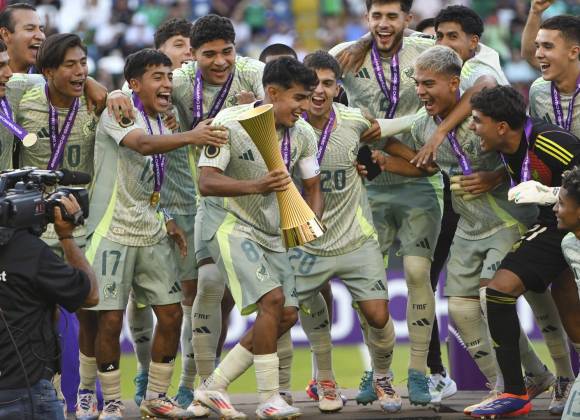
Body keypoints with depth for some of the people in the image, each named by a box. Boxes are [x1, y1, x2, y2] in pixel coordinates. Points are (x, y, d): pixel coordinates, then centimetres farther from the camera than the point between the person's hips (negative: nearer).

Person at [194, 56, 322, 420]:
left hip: (272, 232, 7)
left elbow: (312, 189, 6)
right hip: (230, 223, -7)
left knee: (287, 315, 1)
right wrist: (256, 186, -42)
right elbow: (206, 183, -26)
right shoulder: (230, 123, -20)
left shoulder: (303, 134, -2)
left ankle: (214, 387, 10)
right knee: (272, 298, -22)